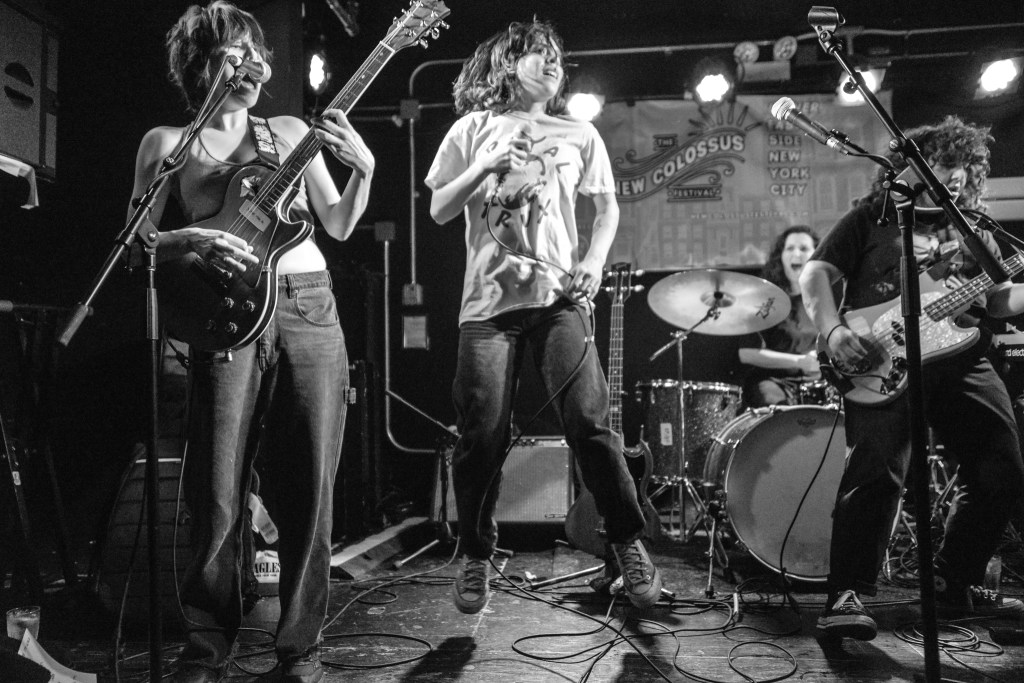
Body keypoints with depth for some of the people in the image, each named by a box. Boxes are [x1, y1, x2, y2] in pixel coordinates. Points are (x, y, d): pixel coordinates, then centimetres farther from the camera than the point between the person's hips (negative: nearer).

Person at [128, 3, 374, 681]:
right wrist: (191, 240, -13)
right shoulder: (167, 142, 11)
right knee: (218, 495, -3)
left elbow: (339, 225, 15)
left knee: (310, 487, 1)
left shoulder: (292, 130, 17)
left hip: (310, 307, 2)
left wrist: (363, 169, -2)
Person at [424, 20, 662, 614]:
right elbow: (439, 211, 9)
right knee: (484, 437, -2)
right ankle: (475, 557, 18)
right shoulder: (474, 128, 12)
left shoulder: (579, 135, 16)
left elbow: (607, 206, 18)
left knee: (590, 421, -10)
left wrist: (595, 262, 0)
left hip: (560, 297, 1)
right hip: (489, 301, 0)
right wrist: (484, 167, -7)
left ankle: (630, 544, 8)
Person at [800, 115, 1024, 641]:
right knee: (878, 473, -21)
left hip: (962, 360, 6)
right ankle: (847, 597, -12)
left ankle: (956, 585, 20)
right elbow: (815, 274, -1)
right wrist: (833, 330, -18)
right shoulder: (871, 217, 7)